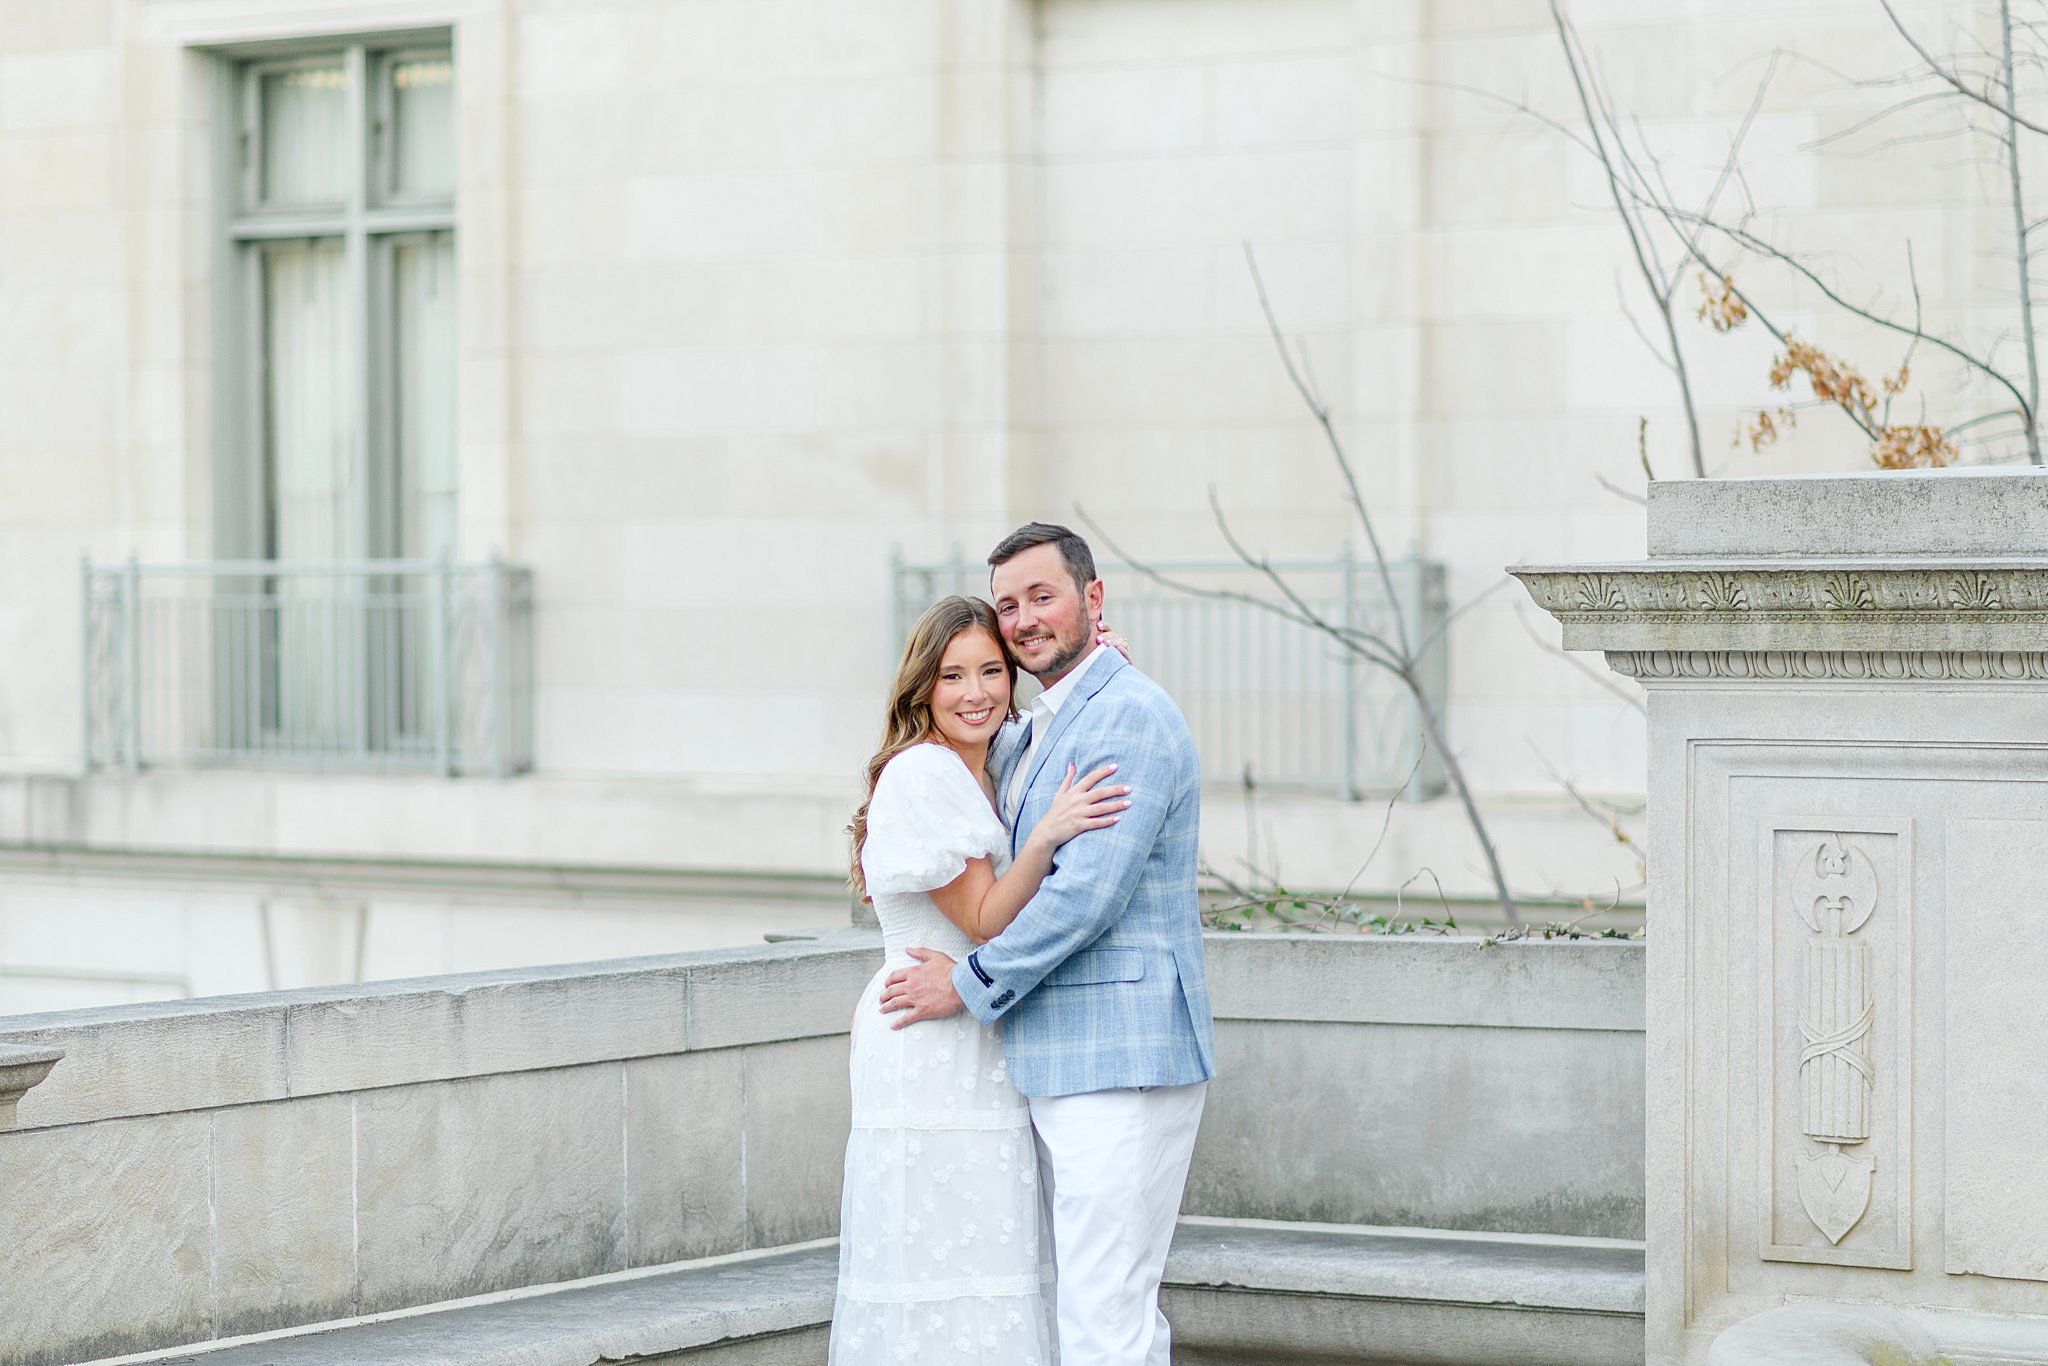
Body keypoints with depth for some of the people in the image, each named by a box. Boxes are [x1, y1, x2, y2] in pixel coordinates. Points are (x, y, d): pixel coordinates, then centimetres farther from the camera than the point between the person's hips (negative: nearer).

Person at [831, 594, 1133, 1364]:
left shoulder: (981, 774, 14)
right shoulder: (920, 774, -13)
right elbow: (985, 919, -14)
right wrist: (1049, 833, -28)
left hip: (978, 1061, 9)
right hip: (933, 1060, -9)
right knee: (944, 1283, -8)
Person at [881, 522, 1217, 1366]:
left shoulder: (1130, 716, -13)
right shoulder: (1035, 733, 20)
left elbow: (1089, 891, -20)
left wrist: (971, 983, -12)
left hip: (1122, 1064, -10)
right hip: (1062, 1066, 10)